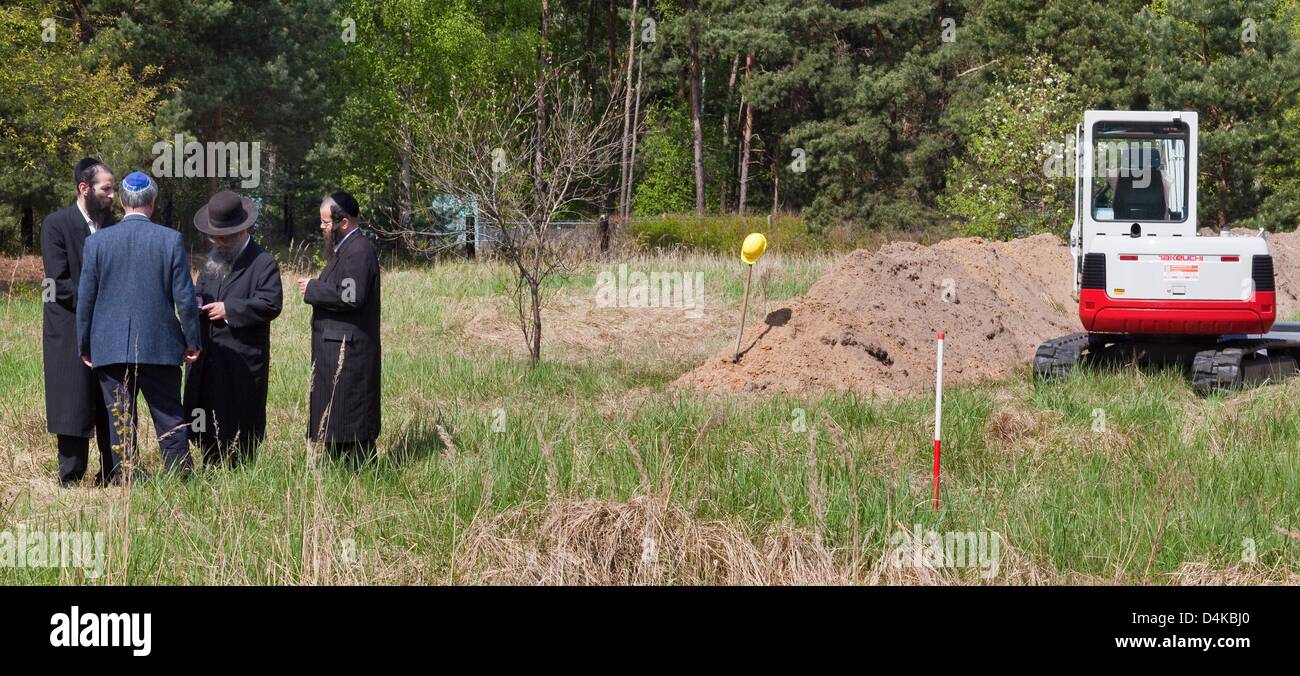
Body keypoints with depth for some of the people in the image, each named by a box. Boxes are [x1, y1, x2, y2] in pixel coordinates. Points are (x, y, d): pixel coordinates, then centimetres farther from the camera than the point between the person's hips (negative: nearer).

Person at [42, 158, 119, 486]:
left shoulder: (114, 226, 8)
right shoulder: (56, 224, -7)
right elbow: (59, 283, -13)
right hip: (71, 331, -4)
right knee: (73, 408, -1)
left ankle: (113, 475, 12)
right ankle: (69, 481, 5)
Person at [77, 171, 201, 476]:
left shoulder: (97, 242, -2)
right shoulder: (171, 239, -5)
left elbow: (85, 299, 1)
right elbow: (185, 298, -4)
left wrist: (85, 346, 11)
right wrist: (192, 342, 6)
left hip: (110, 348, 1)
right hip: (160, 347, -1)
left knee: (120, 426, 6)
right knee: (170, 420, 8)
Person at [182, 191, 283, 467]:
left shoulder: (263, 262, -8)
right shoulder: (214, 257, 17)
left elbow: (271, 305, -16)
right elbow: (200, 291, 26)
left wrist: (229, 309, -17)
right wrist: (197, 303, 1)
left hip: (242, 359, -7)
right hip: (208, 356, 7)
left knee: (238, 424, 0)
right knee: (205, 425, 10)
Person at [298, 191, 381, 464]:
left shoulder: (359, 251, -17)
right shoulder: (346, 248, 16)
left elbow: (351, 296, -25)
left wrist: (312, 289, -16)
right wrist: (314, 288, 8)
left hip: (348, 347, -11)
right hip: (335, 346, 11)